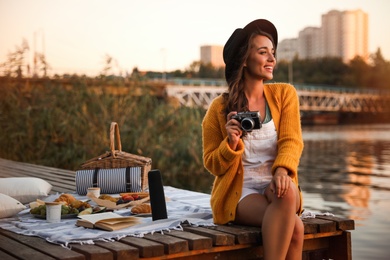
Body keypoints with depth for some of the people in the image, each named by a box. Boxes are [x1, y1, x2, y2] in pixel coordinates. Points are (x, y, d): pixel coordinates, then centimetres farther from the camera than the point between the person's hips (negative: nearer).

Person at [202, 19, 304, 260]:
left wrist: (282, 170, -29)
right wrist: (231, 143, -18)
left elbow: (291, 140, -7)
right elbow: (213, 165, 3)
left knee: (285, 191, -36)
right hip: (239, 193, -2)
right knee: (294, 226, -31)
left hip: (276, 188, 2)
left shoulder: (285, 93, 3)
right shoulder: (220, 108, -2)